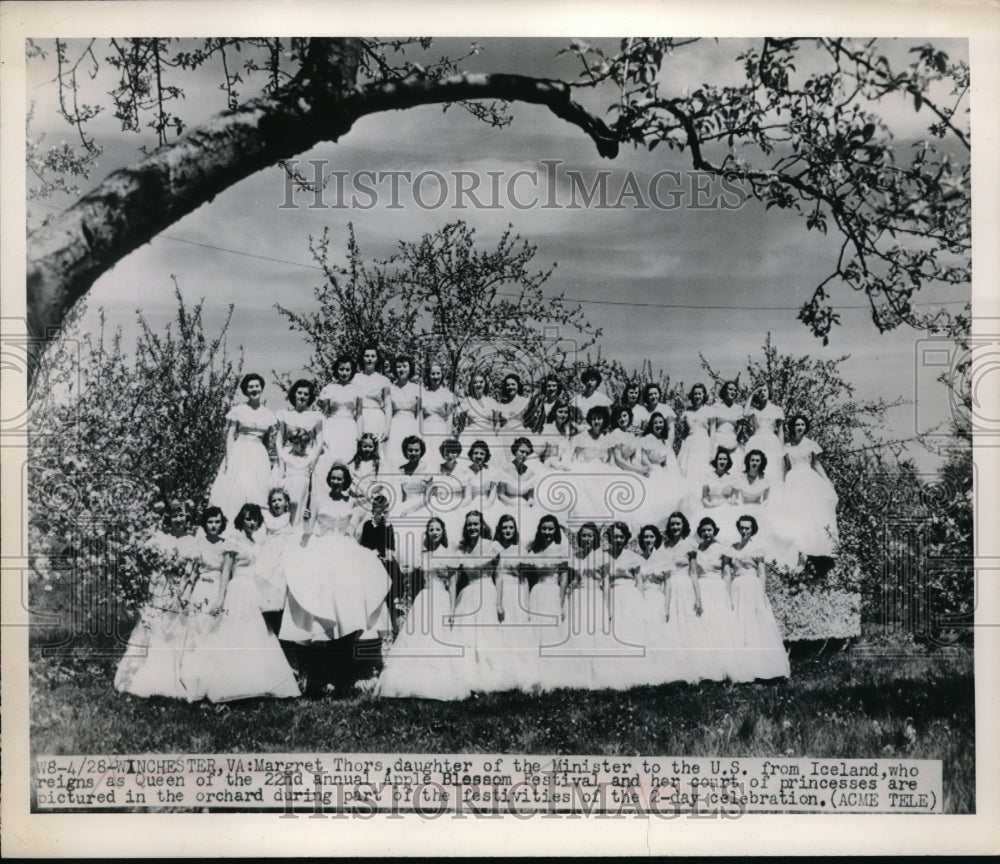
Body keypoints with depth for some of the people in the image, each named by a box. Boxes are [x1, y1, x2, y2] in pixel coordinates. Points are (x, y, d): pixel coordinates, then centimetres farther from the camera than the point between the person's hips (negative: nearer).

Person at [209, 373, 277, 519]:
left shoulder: (268, 414, 9)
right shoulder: (238, 410, 0)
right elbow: (230, 435, -1)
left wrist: (267, 461, 11)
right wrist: (229, 459, -10)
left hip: (259, 457, 3)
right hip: (239, 454, -3)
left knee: (257, 495, 0)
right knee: (234, 492, -7)